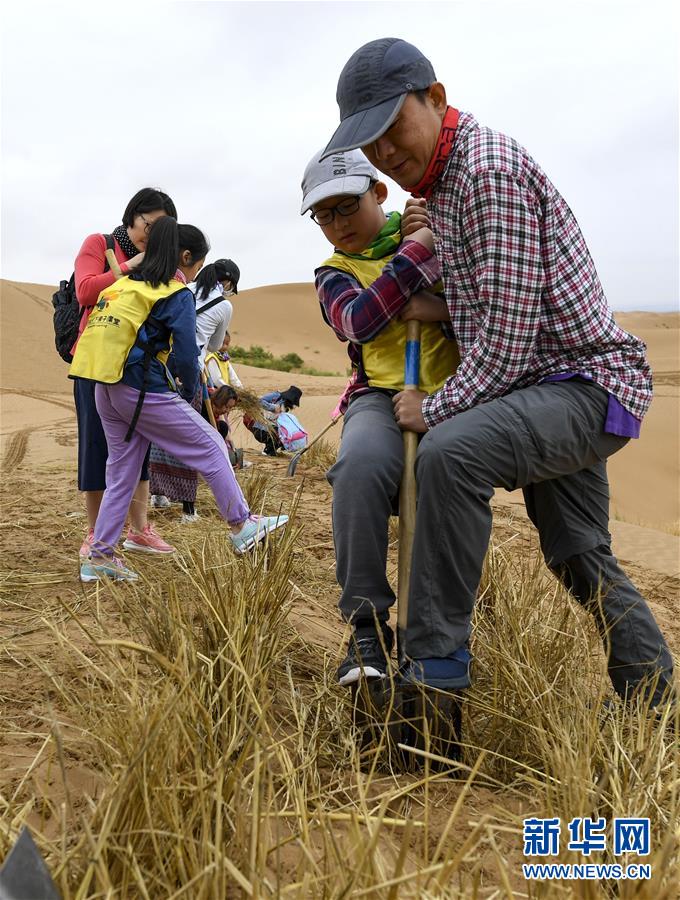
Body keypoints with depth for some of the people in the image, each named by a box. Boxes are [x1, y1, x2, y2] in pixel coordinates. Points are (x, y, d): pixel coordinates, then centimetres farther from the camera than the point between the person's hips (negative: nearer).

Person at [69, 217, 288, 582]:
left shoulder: (124, 285, 16)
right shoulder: (177, 295, -7)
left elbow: (100, 331, 16)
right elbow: (186, 355, -13)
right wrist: (190, 392, 5)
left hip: (105, 389, 8)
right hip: (142, 389, -8)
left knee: (122, 470, 15)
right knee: (210, 446, 6)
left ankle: (99, 556, 16)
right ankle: (241, 526, 13)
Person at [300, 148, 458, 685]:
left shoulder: (434, 232, 15)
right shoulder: (335, 275, 15)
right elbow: (360, 321, -10)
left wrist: (437, 308, -10)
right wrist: (420, 248, -11)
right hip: (383, 395, 0)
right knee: (361, 464, -35)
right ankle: (366, 627, -21)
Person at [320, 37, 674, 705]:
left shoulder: (488, 166, -20)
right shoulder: (439, 180, 10)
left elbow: (507, 336, -24)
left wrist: (433, 408, -15)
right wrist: (425, 245, 5)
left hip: (587, 381, -10)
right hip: (547, 395, 10)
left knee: (450, 451, -33)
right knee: (579, 558, 18)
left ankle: (436, 666, -23)